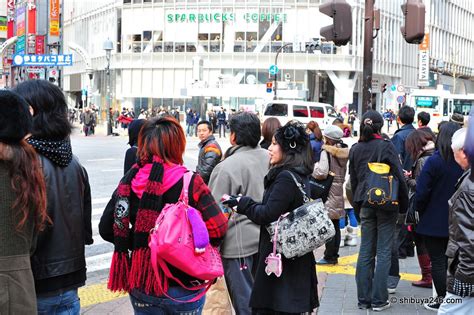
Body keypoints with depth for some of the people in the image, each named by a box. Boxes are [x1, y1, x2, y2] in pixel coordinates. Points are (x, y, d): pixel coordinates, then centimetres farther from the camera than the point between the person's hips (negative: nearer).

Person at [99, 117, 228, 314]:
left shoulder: (129, 181, -5)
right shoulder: (190, 183, -14)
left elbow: (106, 228, -3)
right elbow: (218, 229, -16)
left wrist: (135, 242, 8)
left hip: (141, 285, 3)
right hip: (183, 288, -2)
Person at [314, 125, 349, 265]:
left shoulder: (326, 152, -15)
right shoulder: (344, 152, 8)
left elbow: (321, 173, -21)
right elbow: (344, 172, 12)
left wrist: (315, 166, -3)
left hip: (328, 191, -8)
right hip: (339, 190, 8)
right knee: (336, 225, 13)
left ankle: (329, 256, -1)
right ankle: (334, 254, 19)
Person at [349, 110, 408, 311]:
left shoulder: (355, 149, 5)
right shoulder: (386, 146, -9)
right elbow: (399, 176, -10)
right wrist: (404, 204, 0)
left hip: (365, 204, 4)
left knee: (365, 251, 9)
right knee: (384, 252, 2)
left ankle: (363, 299, 12)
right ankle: (379, 300, 4)